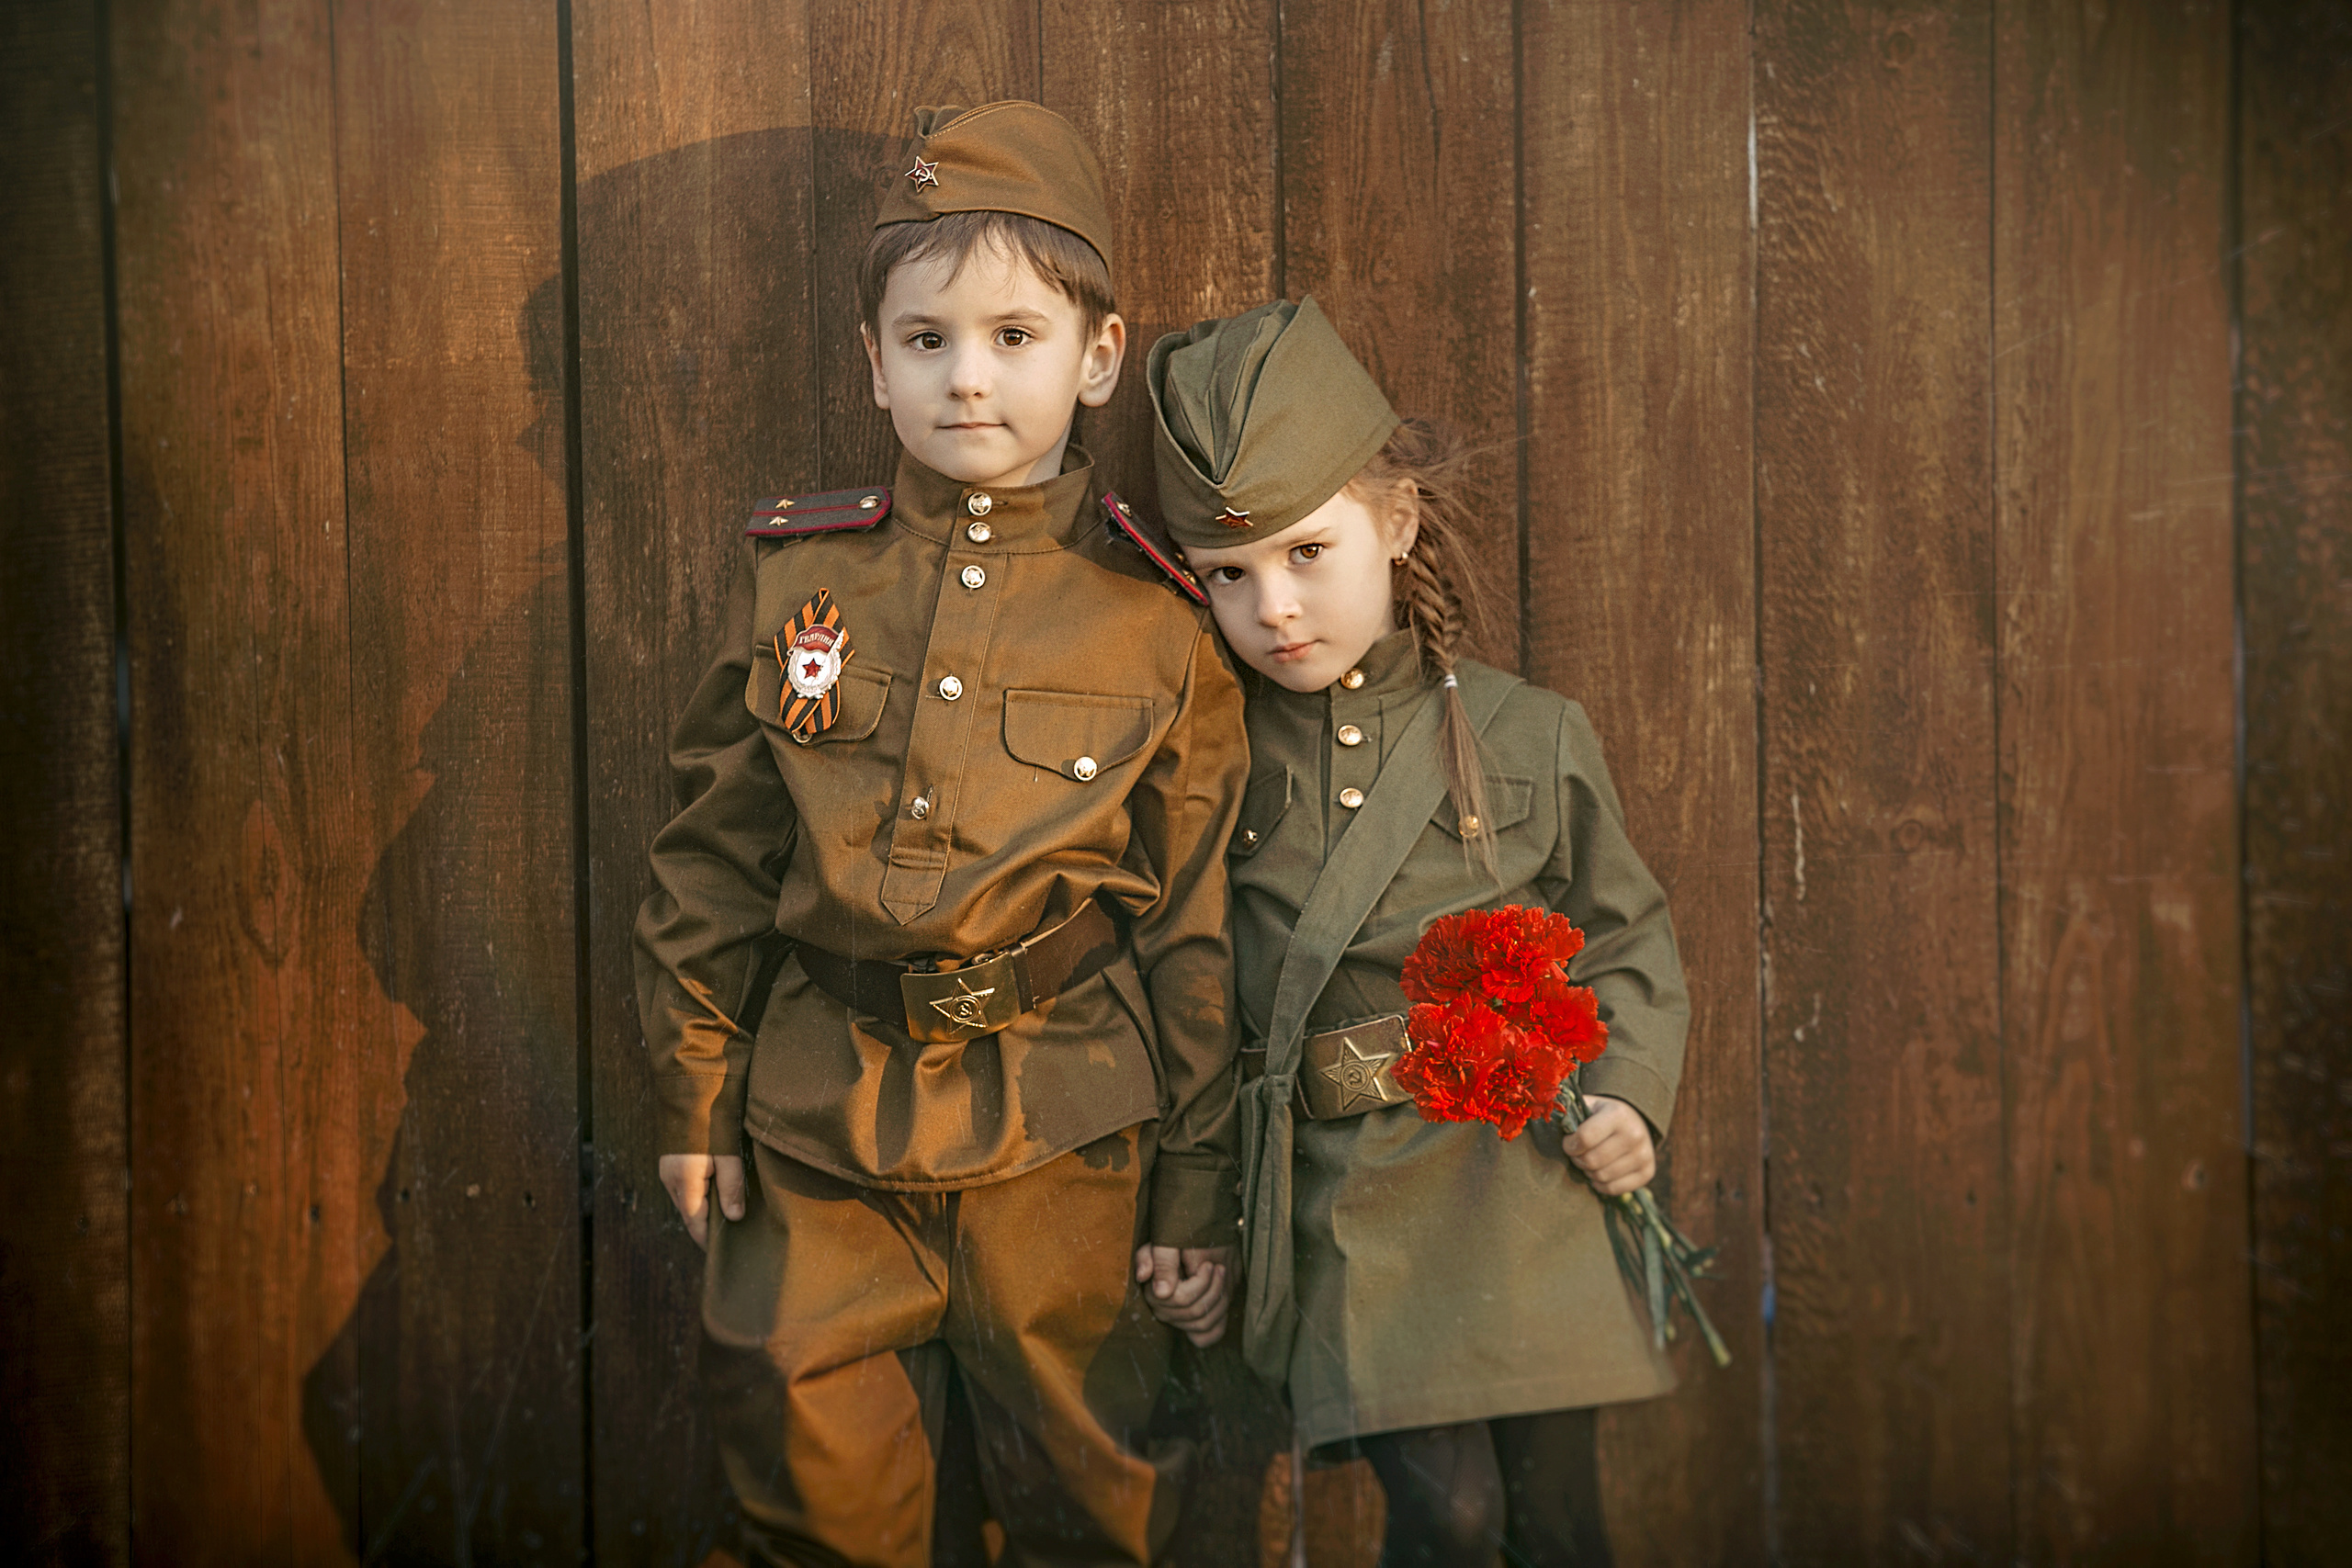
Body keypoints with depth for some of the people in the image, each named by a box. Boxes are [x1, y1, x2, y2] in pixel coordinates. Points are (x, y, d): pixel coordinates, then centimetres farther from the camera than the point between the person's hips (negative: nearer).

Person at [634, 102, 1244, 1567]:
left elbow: (1200, 926, -2)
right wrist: (699, 1098, 7)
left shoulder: (1162, 622, -5)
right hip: (818, 1117, 2)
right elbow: (714, 853, 7)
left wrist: (1198, 1191, 0)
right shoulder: (794, 576, 1)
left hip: (1059, 1129, -2)